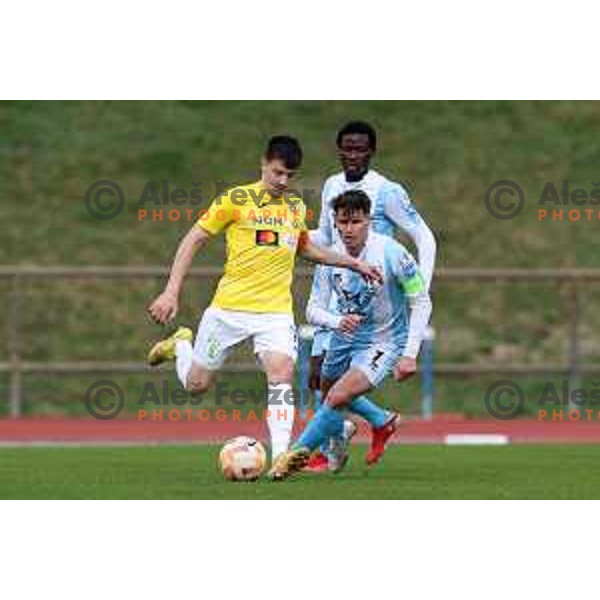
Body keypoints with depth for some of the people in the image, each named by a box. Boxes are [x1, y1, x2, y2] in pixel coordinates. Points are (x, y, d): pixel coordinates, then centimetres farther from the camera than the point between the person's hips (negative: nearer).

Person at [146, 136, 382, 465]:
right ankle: (181, 345, 42)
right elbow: (193, 241, -3)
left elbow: (305, 248, 31)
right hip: (229, 308, -3)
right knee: (196, 384, 8)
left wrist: (351, 263, 25)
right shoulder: (235, 200, -6)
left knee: (281, 374, -21)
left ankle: (280, 456, -23)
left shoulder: (296, 206, 11)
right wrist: (171, 292, -10)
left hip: (276, 311, 3)